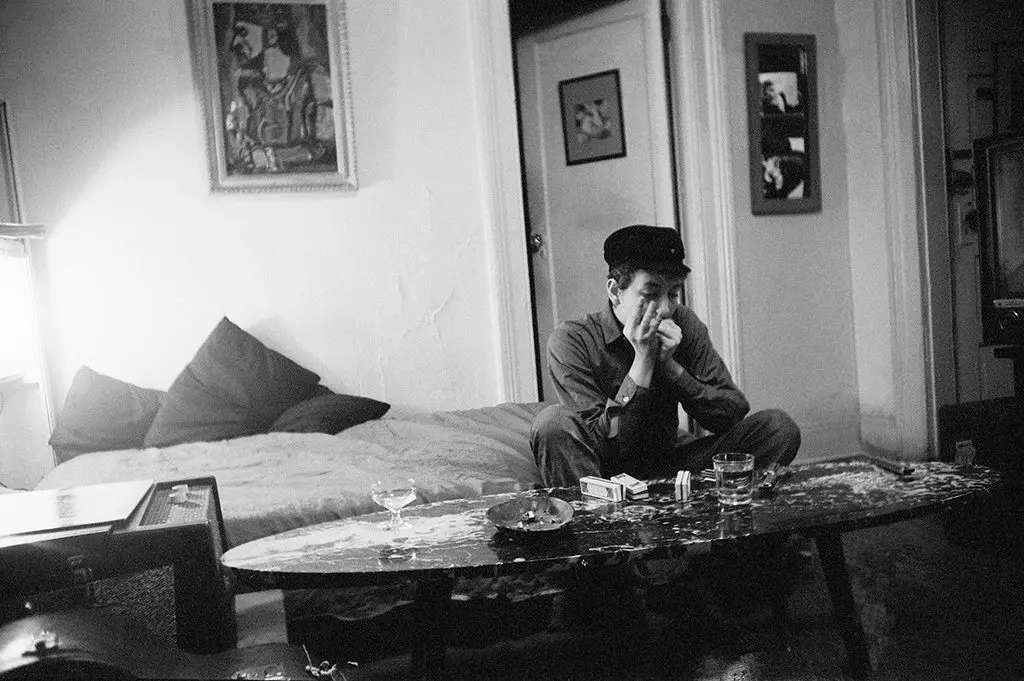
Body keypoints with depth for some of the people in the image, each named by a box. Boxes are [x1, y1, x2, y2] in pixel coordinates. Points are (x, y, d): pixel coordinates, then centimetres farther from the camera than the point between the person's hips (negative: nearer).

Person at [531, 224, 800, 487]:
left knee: (779, 428, -10)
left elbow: (734, 414, -7)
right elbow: (605, 443, -21)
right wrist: (643, 361, -27)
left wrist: (669, 365, -20)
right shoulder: (572, 341, -17)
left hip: (670, 463, 4)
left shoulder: (684, 325, -4)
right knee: (554, 420, -33)